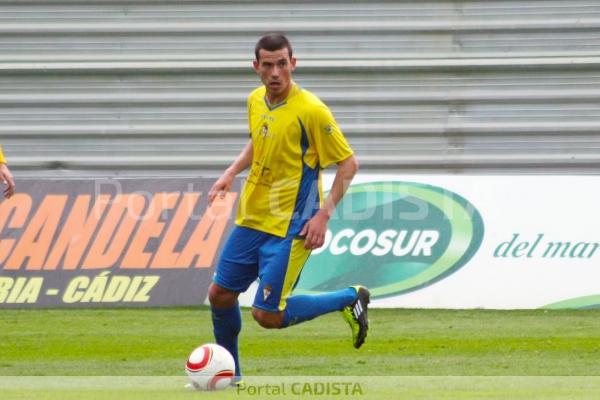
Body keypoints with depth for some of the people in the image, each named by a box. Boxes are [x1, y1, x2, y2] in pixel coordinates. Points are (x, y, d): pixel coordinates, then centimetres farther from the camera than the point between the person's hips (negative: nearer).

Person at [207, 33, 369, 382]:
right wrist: (231, 174, 8)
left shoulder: (310, 110, -18)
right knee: (220, 295, 8)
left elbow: (349, 163, -13)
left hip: (290, 227, -7)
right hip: (251, 219, 7)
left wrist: (324, 213, -19)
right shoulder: (256, 101, 3)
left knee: (267, 315, -9)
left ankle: (350, 299, 10)